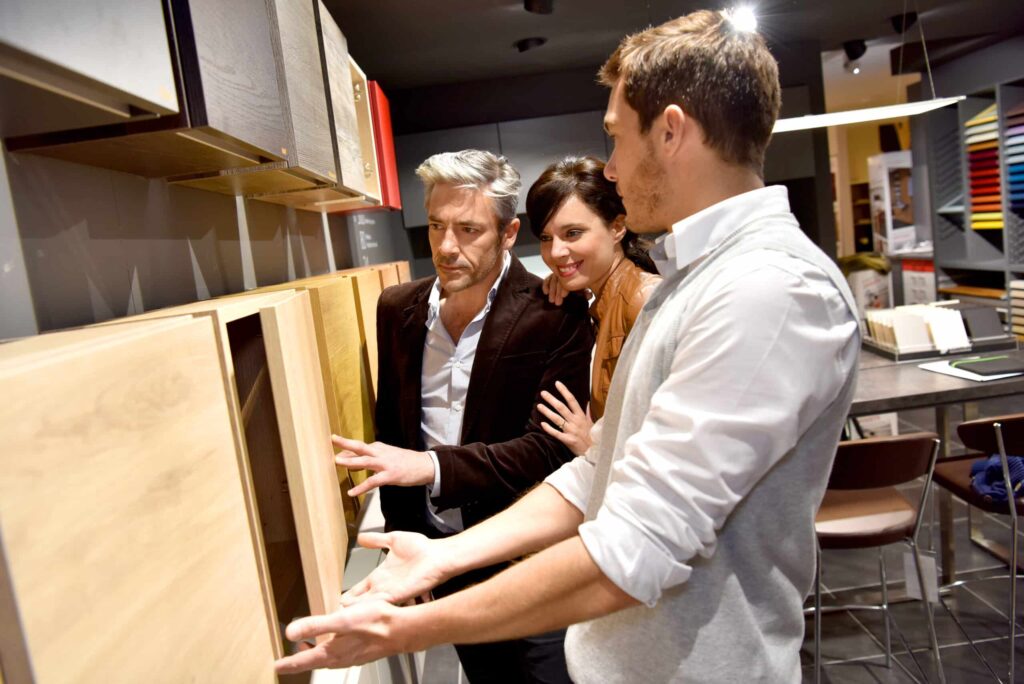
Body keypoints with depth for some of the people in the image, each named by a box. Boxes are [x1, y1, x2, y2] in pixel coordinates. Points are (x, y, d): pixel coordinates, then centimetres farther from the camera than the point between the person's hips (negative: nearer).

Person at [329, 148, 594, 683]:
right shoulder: (398, 309, -2)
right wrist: (401, 538, 6)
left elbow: (548, 446, -19)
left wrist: (433, 466, -30)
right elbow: (390, 428, 6)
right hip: (436, 544, 4)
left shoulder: (555, 315, -17)